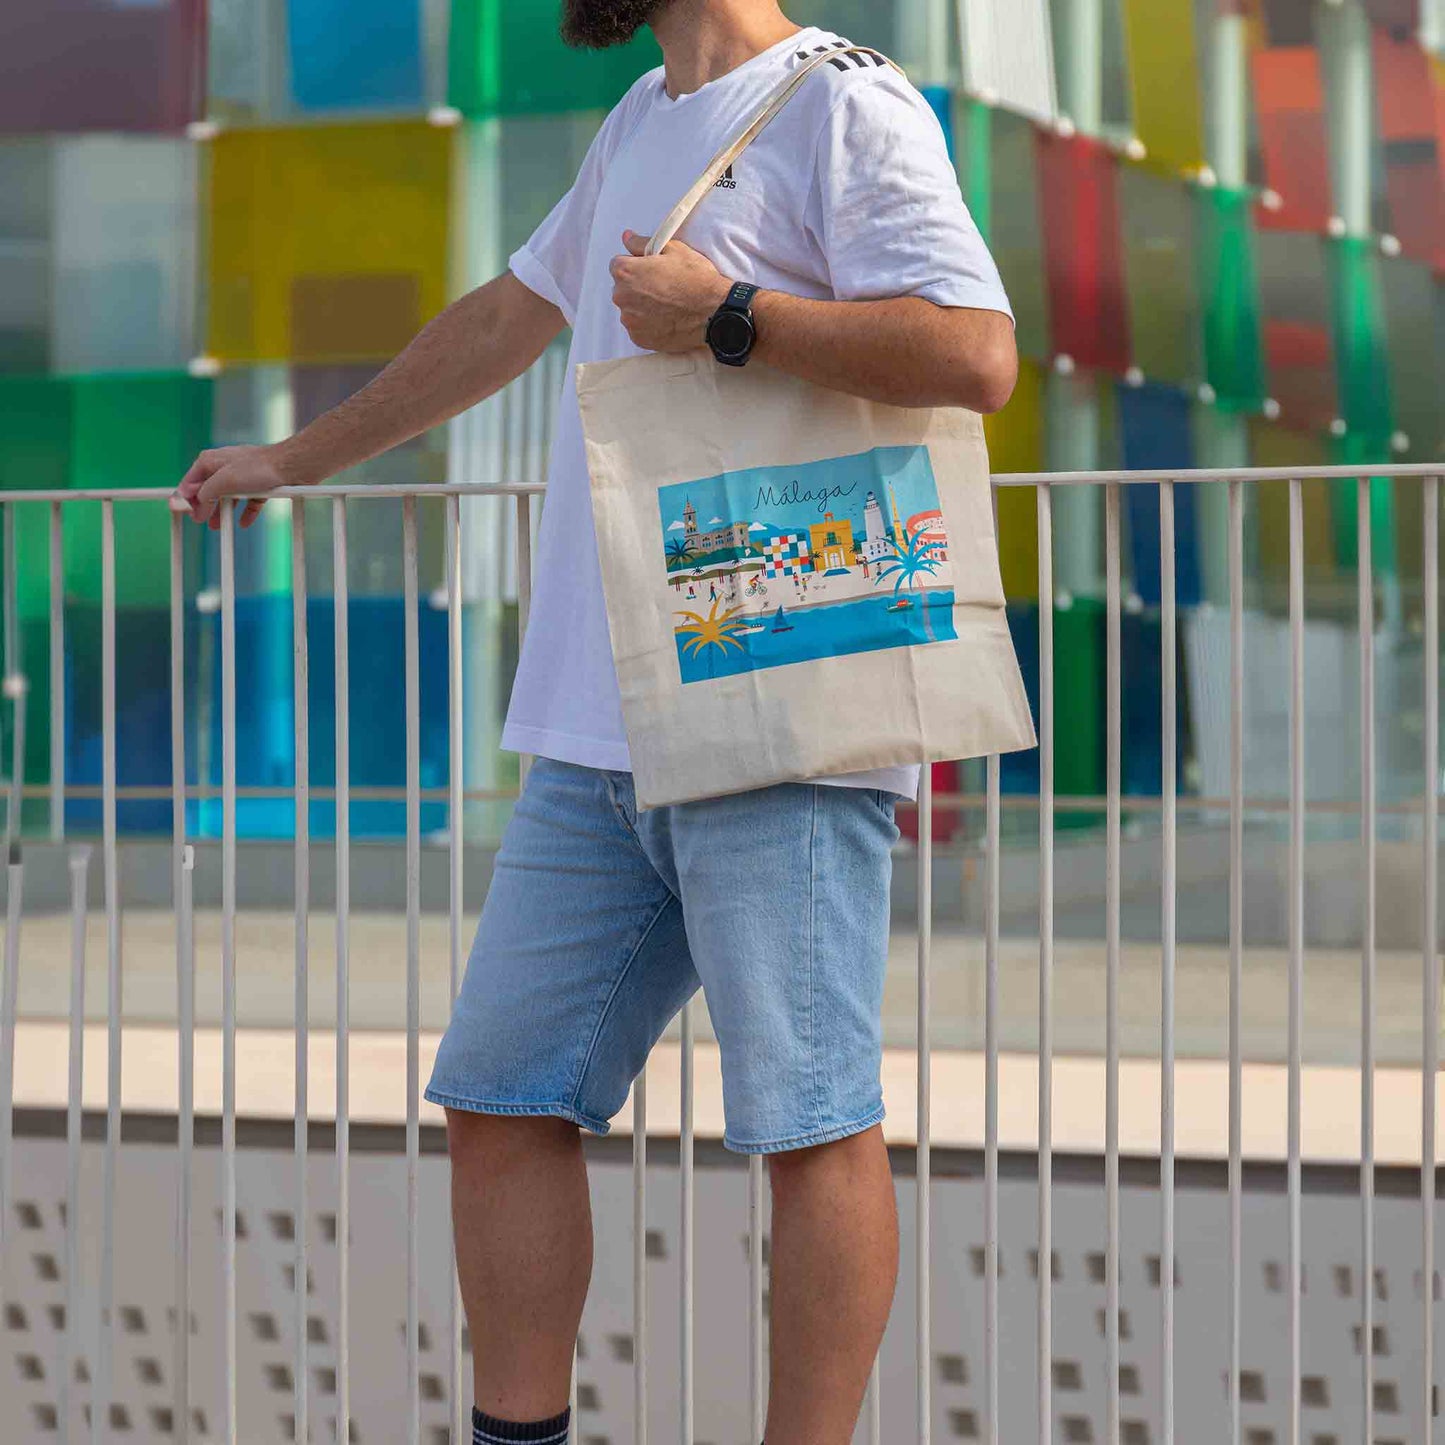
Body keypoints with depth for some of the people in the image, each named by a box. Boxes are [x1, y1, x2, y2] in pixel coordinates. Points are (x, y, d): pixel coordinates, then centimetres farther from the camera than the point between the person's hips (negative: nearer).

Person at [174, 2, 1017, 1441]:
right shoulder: (641, 124, 22)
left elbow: (977, 354, -18)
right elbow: (506, 318, 37)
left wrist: (729, 318, -15)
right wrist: (296, 458, 45)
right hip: (596, 736, 9)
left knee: (809, 1122, -6)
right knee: (500, 1104, 8)